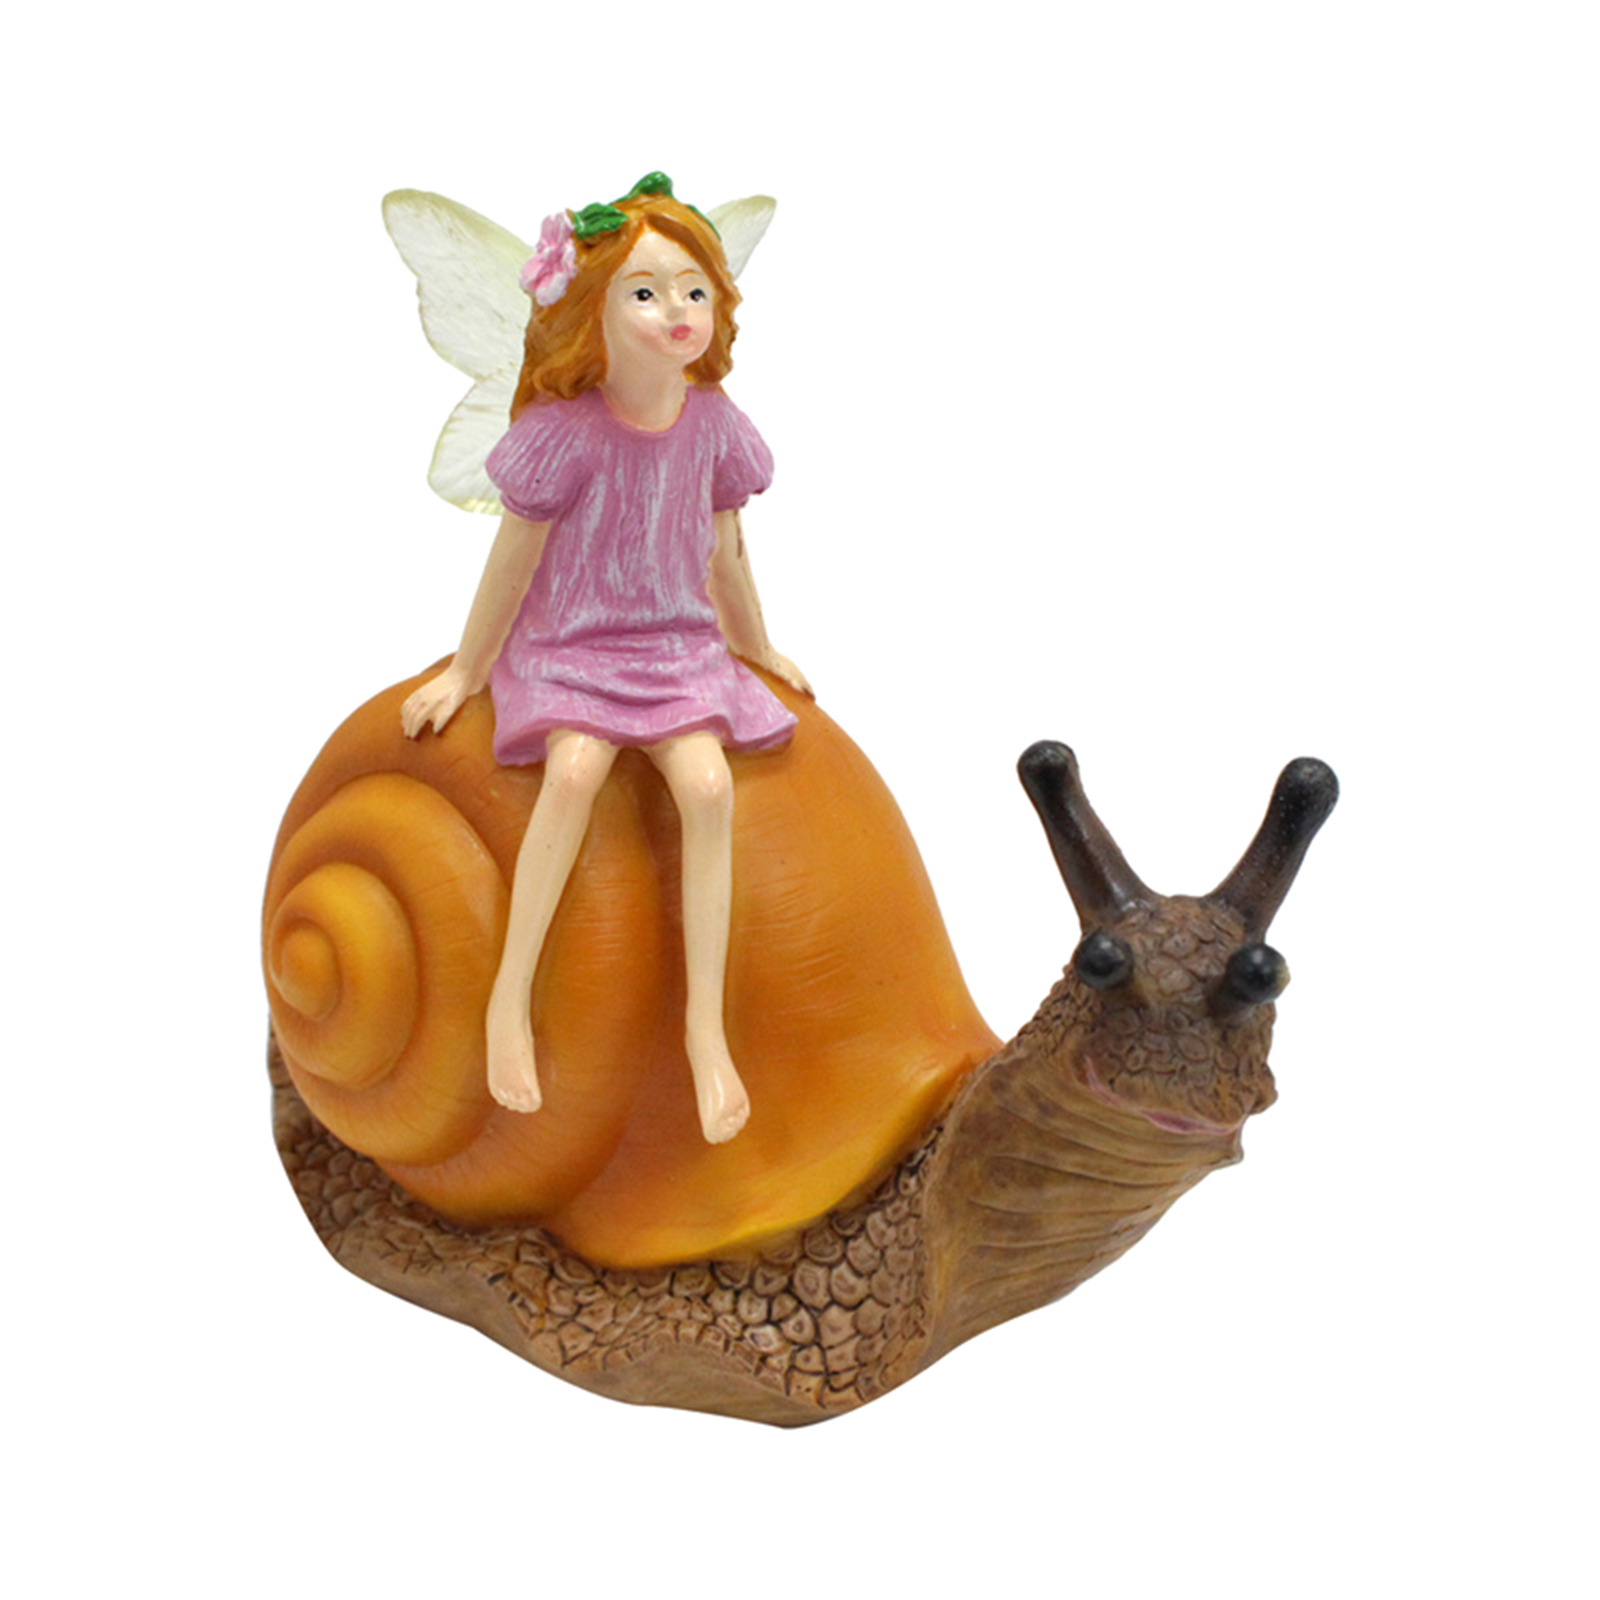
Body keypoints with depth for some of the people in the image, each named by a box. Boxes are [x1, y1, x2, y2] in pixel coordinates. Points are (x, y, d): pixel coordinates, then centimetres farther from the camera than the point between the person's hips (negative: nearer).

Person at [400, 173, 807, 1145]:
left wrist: (759, 650, 23)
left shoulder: (713, 425, -2)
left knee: (708, 782, -24)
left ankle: (706, 1026, -17)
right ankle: (511, 999, -19)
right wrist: (466, 673, 3)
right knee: (575, 768, -32)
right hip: (568, 645, -3)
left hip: (679, 646, 3)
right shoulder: (564, 432, -13)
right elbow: (513, 561, -4)